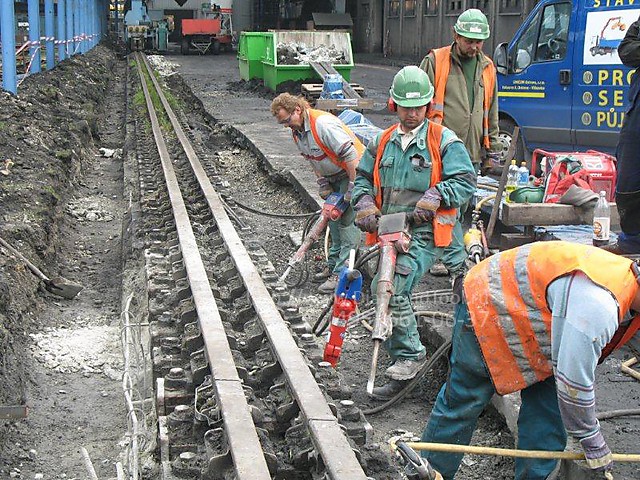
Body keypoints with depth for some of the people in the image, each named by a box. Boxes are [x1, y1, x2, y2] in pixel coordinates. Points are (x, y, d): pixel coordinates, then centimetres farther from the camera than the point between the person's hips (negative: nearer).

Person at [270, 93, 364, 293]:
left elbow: (350, 156, -31)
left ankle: (342, 273, -11)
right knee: (334, 218, 15)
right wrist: (322, 183, 4)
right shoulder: (297, 131, 1)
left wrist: (353, 188, -28)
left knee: (348, 222, -12)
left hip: (354, 173, -10)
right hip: (334, 177, 10)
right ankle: (333, 264, 27)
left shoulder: (323, 124, -30)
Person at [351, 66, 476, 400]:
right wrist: (365, 207, 3)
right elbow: (362, 178, 21)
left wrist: (435, 197, -19)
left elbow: (466, 182, -5)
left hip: (425, 232, -6)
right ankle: (405, 357, 25)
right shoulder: (382, 142, 14)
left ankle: (409, 356, -10)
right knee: (392, 293, 9)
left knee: (390, 288, -23)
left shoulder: (443, 140, -1)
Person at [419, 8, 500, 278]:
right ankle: (456, 260, -7)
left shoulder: (487, 68, 16)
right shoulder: (435, 62, 0)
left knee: (462, 207, 9)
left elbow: (492, 114, 22)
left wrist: (492, 151, 20)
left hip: (472, 153, 5)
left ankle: (450, 259, 18)